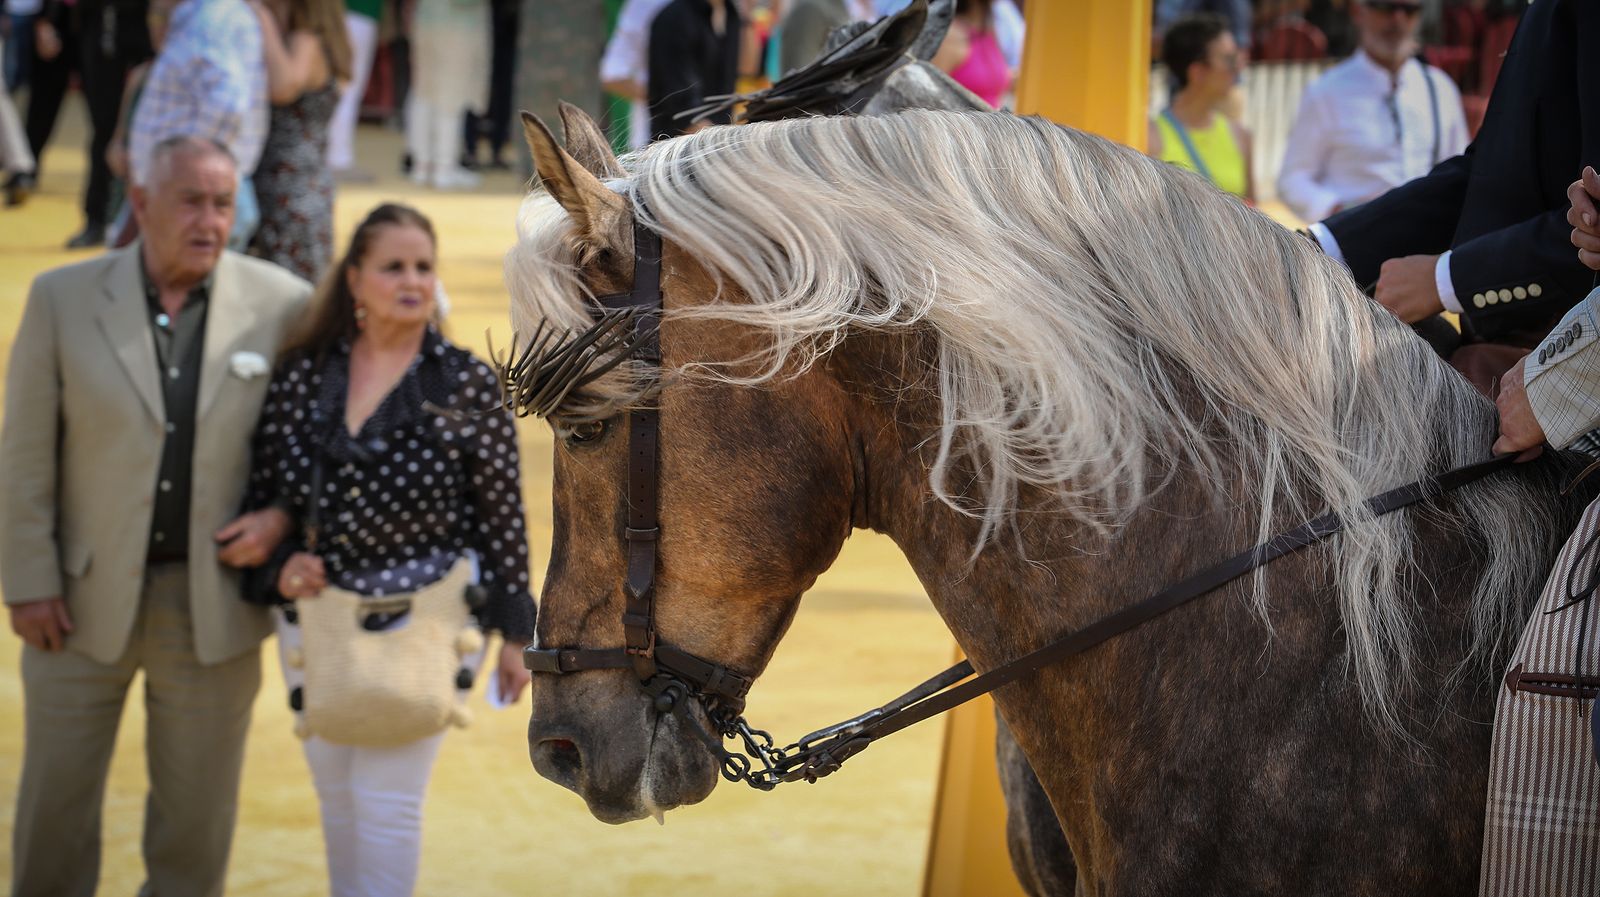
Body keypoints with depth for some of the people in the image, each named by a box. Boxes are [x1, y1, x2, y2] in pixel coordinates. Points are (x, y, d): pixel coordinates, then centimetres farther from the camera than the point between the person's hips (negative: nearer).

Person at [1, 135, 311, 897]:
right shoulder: (64, 299, -5)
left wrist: (284, 517, -10)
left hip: (213, 599, 0)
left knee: (196, 806, 10)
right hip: (84, 599, 0)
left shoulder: (282, 305, -4)